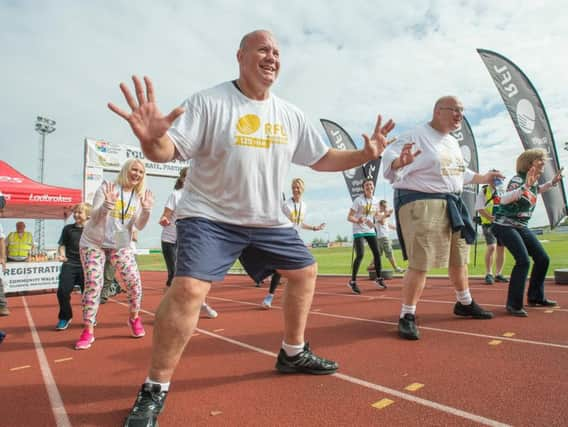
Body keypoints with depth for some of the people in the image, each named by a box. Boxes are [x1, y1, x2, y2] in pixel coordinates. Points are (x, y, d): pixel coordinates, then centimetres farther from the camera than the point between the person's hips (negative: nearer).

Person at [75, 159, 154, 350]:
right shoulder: (107, 188, -12)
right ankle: (88, 330, 3)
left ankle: (134, 318, 17)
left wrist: (147, 209, -25)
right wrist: (108, 204, -36)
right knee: (93, 284, -9)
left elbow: (139, 225, -8)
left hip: (121, 246, 3)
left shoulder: (139, 196, -1)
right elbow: (95, 218, -17)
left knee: (134, 282, -6)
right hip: (93, 243, -3)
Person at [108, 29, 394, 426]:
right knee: (188, 289, -23)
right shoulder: (209, 102, -11)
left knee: (305, 271, 10)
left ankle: (293, 353, 32)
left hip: (268, 220, 7)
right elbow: (168, 151, -19)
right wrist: (151, 138, -42)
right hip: (210, 216, -6)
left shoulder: (291, 114, 5)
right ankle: (155, 390, 1)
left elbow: (322, 158, 11)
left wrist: (364, 154, -2)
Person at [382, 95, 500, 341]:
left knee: (459, 258, 19)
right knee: (420, 263, -11)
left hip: (452, 204, 9)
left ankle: (465, 303, 40)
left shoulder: (452, 143, 17)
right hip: (420, 203, -9)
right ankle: (407, 316, 2)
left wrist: (482, 178, 34)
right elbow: (390, 163, -23)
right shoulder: (416, 136, -11)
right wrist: (399, 162, -44)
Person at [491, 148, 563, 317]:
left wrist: (553, 182, 23)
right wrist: (525, 186, -41)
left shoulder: (533, 181, 8)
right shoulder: (518, 179, -17)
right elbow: (503, 200, -33)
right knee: (523, 260, -21)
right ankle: (513, 304, -13)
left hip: (521, 226, 9)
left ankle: (535, 298, 25)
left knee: (543, 258, 9)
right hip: (504, 225, -9)